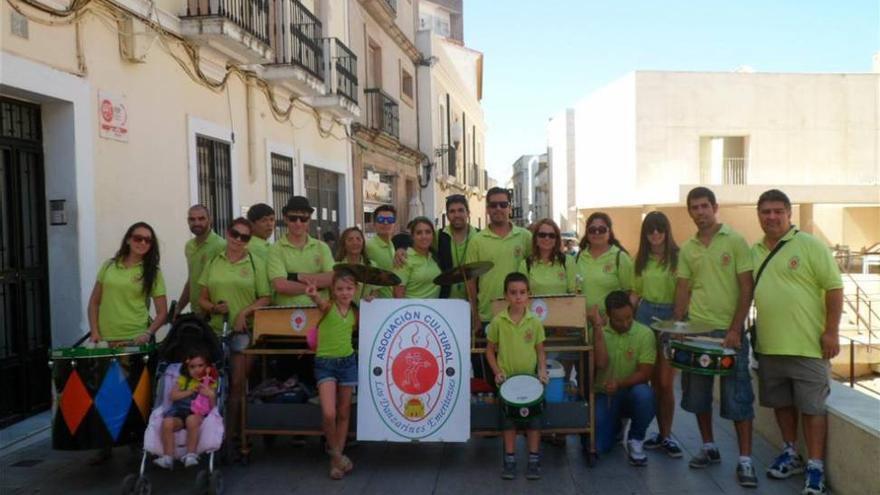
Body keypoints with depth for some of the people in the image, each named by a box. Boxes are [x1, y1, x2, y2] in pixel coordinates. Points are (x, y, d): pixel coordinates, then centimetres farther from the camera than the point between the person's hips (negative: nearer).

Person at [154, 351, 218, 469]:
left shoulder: (210, 383, 11)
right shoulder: (183, 379, 17)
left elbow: (212, 406, 6)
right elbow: (173, 396, 5)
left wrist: (211, 395, -15)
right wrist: (191, 391, -4)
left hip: (198, 412, -2)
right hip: (179, 410, 2)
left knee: (192, 420, -38)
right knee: (167, 422, -31)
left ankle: (190, 455, -30)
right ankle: (168, 457, -25)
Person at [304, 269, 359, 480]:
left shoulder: (355, 312, 5)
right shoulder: (328, 306, -8)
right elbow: (320, 303, -34)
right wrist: (314, 295, -56)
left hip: (348, 362, 4)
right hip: (325, 362, -4)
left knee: (344, 413, 11)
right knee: (328, 414, -15)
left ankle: (337, 456, 25)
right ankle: (335, 452, 10)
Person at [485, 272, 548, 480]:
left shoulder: (535, 322, -3)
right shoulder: (498, 321, -7)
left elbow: (540, 350, 4)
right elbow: (490, 350, 1)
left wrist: (542, 370, -11)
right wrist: (497, 372, -9)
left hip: (530, 378, 1)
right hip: (507, 379, -1)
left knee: (533, 416, 3)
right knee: (509, 418, 6)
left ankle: (534, 460, 15)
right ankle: (510, 460, 17)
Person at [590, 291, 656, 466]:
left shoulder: (645, 333, -9)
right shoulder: (598, 332, -5)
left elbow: (645, 373, -13)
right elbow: (601, 363, -21)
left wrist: (619, 383, -30)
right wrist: (597, 326, -23)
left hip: (631, 393, -1)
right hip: (604, 395, 1)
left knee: (643, 393, -36)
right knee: (599, 446, -15)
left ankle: (635, 440, -6)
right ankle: (615, 425, 24)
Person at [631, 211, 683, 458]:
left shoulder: (678, 257, -4)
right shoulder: (641, 259, 11)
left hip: (670, 317, -4)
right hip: (645, 316, 4)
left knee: (665, 381, -4)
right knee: (654, 380, 9)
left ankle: (666, 435, 10)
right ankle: (662, 431, 21)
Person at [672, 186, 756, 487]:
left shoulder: (735, 241, -3)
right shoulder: (687, 249, 8)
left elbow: (746, 289, -6)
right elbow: (682, 291, 10)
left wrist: (735, 330, -13)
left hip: (729, 330, -4)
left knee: (737, 396, -1)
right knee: (698, 392, 11)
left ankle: (745, 460, 8)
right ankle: (709, 448, 26)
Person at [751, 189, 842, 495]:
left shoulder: (810, 246, -7)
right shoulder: (754, 252, 9)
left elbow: (834, 288, -9)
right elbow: (747, 293, 17)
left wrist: (831, 332, -13)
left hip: (808, 345, -5)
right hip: (769, 344, 6)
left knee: (811, 407, 2)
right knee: (781, 402, 16)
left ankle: (815, 467, 13)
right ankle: (791, 455, 33)